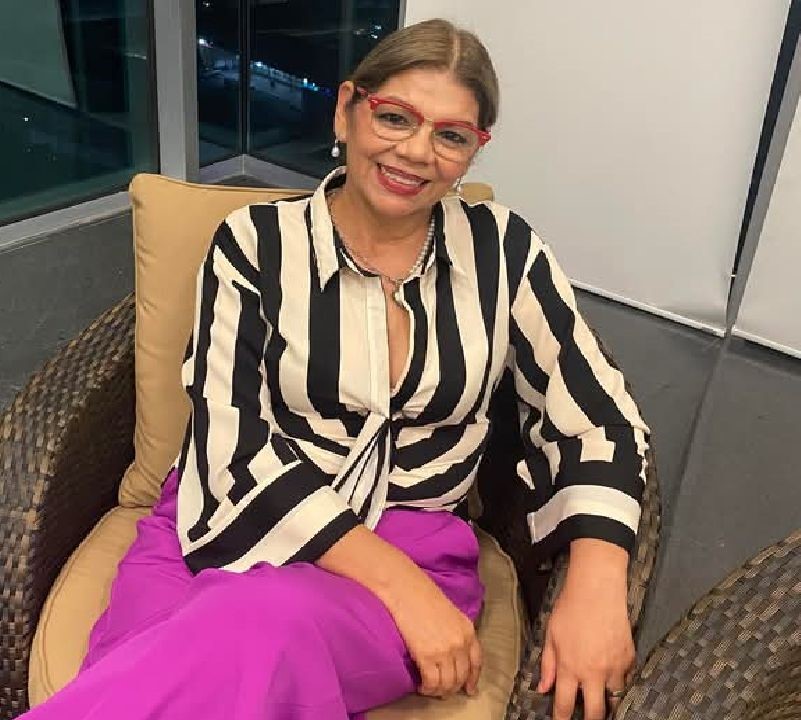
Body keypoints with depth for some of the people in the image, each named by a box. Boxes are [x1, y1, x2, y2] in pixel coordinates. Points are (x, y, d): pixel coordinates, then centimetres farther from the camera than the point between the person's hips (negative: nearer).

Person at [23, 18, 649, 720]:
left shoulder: (505, 249, 4)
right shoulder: (257, 241, 0)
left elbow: (597, 417, 5)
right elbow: (232, 445, -7)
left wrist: (596, 584, -13)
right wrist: (397, 584, -17)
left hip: (416, 552, 1)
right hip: (234, 524, 0)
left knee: (260, 631, -33)